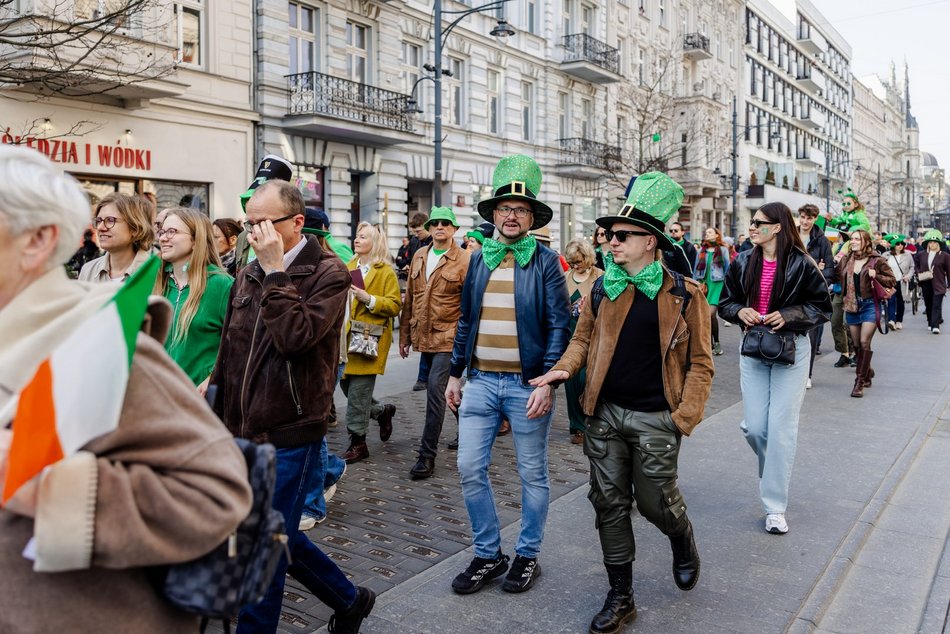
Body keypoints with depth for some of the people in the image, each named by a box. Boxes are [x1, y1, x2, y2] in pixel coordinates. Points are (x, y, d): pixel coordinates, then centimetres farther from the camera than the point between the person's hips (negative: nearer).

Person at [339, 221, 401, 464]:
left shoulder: (385, 272, -3)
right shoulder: (349, 267, 15)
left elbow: (395, 306, -9)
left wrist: (369, 299, -19)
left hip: (370, 338, -6)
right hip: (349, 336, 7)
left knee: (358, 390, -6)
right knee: (346, 384, 8)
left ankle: (358, 443, 7)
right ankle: (382, 411, 33)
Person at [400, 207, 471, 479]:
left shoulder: (464, 260, -7)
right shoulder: (419, 256, 11)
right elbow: (410, 298, 15)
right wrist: (405, 334, 15)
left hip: (449, 337, -6)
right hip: (424, 335, 6)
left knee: (435, 391, -12)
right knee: (441, 390, 16)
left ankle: (427, 456, -5)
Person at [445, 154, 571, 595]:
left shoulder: (545, 262, -3)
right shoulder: (479, 259, 10)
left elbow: (559, 325, -8)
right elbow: (466, 320, 15)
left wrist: (547, 382, -16)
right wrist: (455, 373, 13)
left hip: (527, 384, -4)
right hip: (480, 380, 4)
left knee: (532, 474, 8)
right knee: (470, 469, 5)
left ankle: (528, 555, 27)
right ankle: (488, 554, 23)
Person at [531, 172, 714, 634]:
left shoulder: (684, 295, -7)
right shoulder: (603, 288, 4)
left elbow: (700, 362, -4)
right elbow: (584, 336, 13)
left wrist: (685, 417, -11)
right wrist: (565, 368, -6)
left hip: (655, 419, -3)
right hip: (605, 414, 4)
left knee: (656, 503, 9)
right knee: (610, 504, 9)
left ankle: (684, 546, 45)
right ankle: (620, 596, 24)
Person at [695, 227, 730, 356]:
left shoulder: (723, 249, 5)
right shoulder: (702, 251, 14)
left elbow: (727, 268, 7)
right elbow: (697, 269, 15)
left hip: (717, 283, -4)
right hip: (704, 284, 4)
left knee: (710, 313, -18)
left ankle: (716, 342, -5)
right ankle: (710, 343, 12)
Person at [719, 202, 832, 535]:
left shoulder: (801, 264, -8)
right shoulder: (743, 262, 3)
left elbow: (822, 307, -3)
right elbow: (726, 302, 11)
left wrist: (788, 316, -18)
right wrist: (740, 311, -11)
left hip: (791, 349, -3)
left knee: (781, 429, -4)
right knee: (755, 428, 2)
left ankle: (775, 507, 8)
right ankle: (772, 472, 38)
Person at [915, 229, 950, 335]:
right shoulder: (921, 254, 5)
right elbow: (916, 264, 22)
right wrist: (918, 274, 6)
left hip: (939, 284, -4)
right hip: (926, 284, 4)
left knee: (937, 305, -10)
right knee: (928, 304, 12)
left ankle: (935, 326, -13)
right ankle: (930, 323, 25)